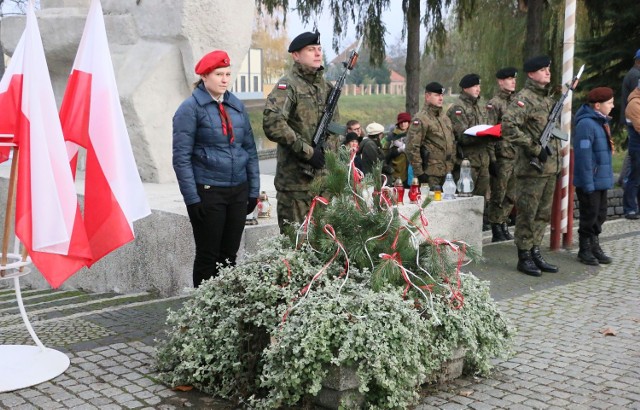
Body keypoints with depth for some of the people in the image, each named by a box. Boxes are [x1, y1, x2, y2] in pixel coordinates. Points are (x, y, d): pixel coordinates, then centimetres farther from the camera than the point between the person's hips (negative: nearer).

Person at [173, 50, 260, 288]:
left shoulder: (237, 105, 10)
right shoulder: (191, 108, -6)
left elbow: (250, 149, 14)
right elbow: (181, 158, -10)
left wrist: (254, 190, 9)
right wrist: (192, 199, -14)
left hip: (238, 191, 5)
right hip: (207, 192, -5)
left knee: (230, 254, 11)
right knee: (208, 256, 3)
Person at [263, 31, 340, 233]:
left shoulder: (326, 86, 15)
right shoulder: (288, 85, -9)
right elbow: (272, 124, -24)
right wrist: (307, 151, -20)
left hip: (323, 176, 7)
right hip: (296, 178, -7)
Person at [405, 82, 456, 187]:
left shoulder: (445, 118, 17)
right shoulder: (420, 119, -10)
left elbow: (452, 143, 25)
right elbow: (412, 148, -16)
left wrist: (452, 165, 17)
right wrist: (419, 172, -17)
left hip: (446, 174, 8)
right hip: (430, 174, -8)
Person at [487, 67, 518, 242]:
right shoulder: (494, 103, -7)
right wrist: (491, 159, -15)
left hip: (516, 155, 7)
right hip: (502, 156, -7)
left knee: (511, 196, 12)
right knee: (498, 196, 0)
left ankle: (502, 225, 24)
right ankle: (496, 231, 8)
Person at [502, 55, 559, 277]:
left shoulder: (549, 97, 15)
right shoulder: (524, 98, -13)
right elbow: (508, 126, -26)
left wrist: (556, 154, 17)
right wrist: (535, 148, -23)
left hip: (550, 167, 9)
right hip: (532, 168, -9)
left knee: (543, 214, 14)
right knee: (527, 214, 0)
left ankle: (535, 252, 24)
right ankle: (524, 257, 8)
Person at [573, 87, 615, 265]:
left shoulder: (602, 122, 10)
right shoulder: (586, 124, -19)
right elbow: (583, 156, -22)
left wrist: (607, 177, 16)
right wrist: (588, 184, -21)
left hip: (602, 180, 9)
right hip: (590, 182, -9)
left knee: (600, 215, 16)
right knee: (590, 216, 2)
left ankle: (594, 247, 28)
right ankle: (585, 250, 15)